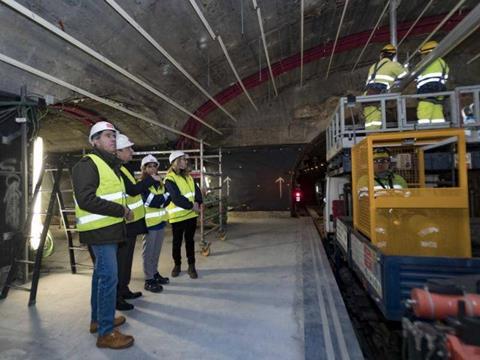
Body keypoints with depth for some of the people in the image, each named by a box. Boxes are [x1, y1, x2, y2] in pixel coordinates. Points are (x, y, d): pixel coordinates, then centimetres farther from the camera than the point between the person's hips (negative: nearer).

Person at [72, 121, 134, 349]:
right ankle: (106, 333, 5)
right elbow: (86, 199, -24)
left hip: (109, 229, 10)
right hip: (100, 230, -10)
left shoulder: (110, 165, 18)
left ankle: (98, 319, 34)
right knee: (109, 277, -7)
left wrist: (123, 209, 6)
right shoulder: (87, 164, -13)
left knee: (101, 274, 18)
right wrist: (121, 210, -20)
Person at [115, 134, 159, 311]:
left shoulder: (122, 169, 16)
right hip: (125, 224, -10)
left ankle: (123, 290, 32)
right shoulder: (116, 170, -18)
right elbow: (133, 190, -25)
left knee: (125, 258, 19)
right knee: (121, 260, -1)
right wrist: (151, 179, -16)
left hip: (130, 223, 10)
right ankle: (117, 297, 10)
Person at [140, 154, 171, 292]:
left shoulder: (159, 183, 13)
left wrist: (159, 200, -11)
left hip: (160, 220, 7)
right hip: (149, 222, -7)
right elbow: (151, 201, -20)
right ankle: (149, 280, 9)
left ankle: (155, 273, 28)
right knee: (149, 252, 1)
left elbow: (165, 201, 10)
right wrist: (165, 195, -9)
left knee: (157, 251, 16)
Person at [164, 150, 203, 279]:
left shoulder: (188, 177, 11)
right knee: (177, 242, 10)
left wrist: (197, 203, -11)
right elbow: (176, 198, -19)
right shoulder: (169, 179, -11)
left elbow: (197, 191, 7)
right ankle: (177, 265, 28)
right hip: (177, 216, -5)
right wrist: (191, 205, -17)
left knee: (190, 240, 12)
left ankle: (191, 266, 22)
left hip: (191, 214, 5)